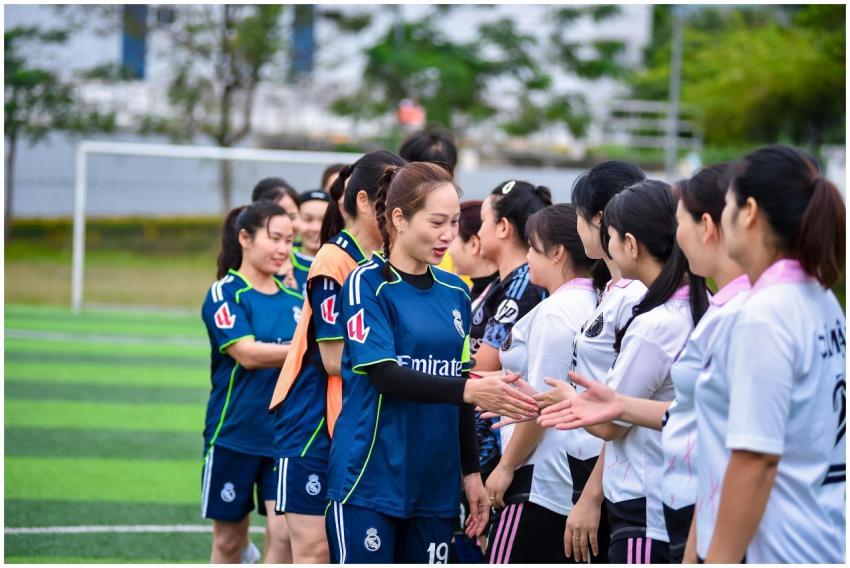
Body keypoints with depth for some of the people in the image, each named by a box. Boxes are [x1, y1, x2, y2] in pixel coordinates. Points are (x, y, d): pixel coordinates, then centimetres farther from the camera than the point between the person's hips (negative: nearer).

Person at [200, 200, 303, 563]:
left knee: (284, 533, -8)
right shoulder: (225, 292, -7)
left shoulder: (294, 297, 7)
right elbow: (247, 353, -19)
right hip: (234, 434, -3)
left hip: (286, 435, 3)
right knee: (228, 538, 9)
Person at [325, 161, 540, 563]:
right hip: (370, 481, -6)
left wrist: (471, 471, 14)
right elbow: (383, 374, -18)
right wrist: (468, 390, -29)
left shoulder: (455, 293, 12)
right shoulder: (367, 283, -7)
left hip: (435, 485, 6)